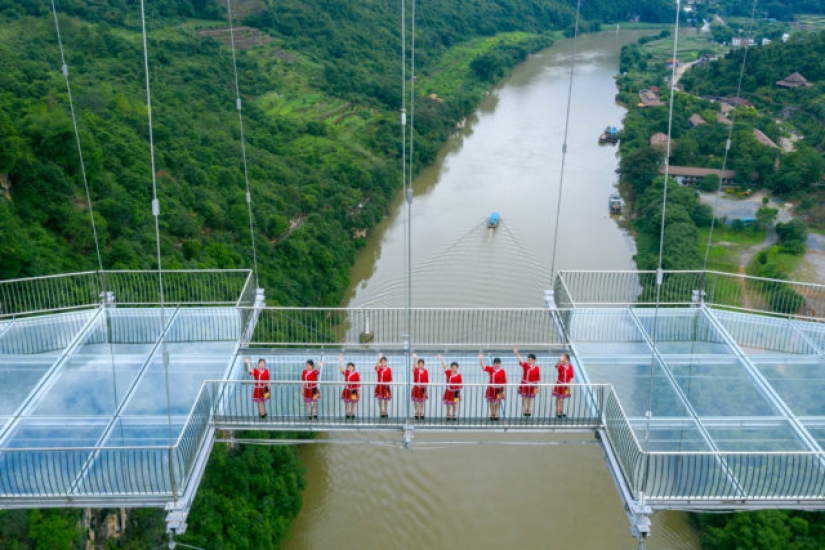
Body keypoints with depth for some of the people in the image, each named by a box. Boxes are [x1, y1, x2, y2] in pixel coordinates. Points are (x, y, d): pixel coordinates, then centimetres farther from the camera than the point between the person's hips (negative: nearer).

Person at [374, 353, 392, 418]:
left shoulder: (389, 369, -4)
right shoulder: (378, 368, -3)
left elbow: (390, 379, 0)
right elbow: (376, 366, -29)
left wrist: (387, 383, -14)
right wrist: (379, 358, -38)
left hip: (386, 387, -1)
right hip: (379, 386, 1)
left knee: (385, 400, 9)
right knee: (380, 400, 6)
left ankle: (385, 412, 23)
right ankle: (381, 412, 17)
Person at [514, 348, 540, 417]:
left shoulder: (536, 367, -8)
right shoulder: (525, 365, -8)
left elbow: (538, 378, -2)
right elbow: (520, 360, -25)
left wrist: (537, 386, 0)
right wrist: (516, 353, -43)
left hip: (532, 385, 0)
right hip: (524, 384, 0)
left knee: (530, 399, 12)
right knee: (524, 398, 8)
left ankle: (529, 411, 25)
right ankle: (524, 411, 20)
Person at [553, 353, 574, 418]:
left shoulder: (570, 367, -5)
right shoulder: (560, 366, -14)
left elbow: (571, 377, 3)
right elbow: (556, 366, -40)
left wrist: (569, 384, -7)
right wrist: (559, 361, -61)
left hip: (566, 385, 4)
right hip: (559, 384, -4)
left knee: (563, 399, 16)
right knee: (559, 398, 2)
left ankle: (561, 412, 26)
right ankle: (558, 412, 9)